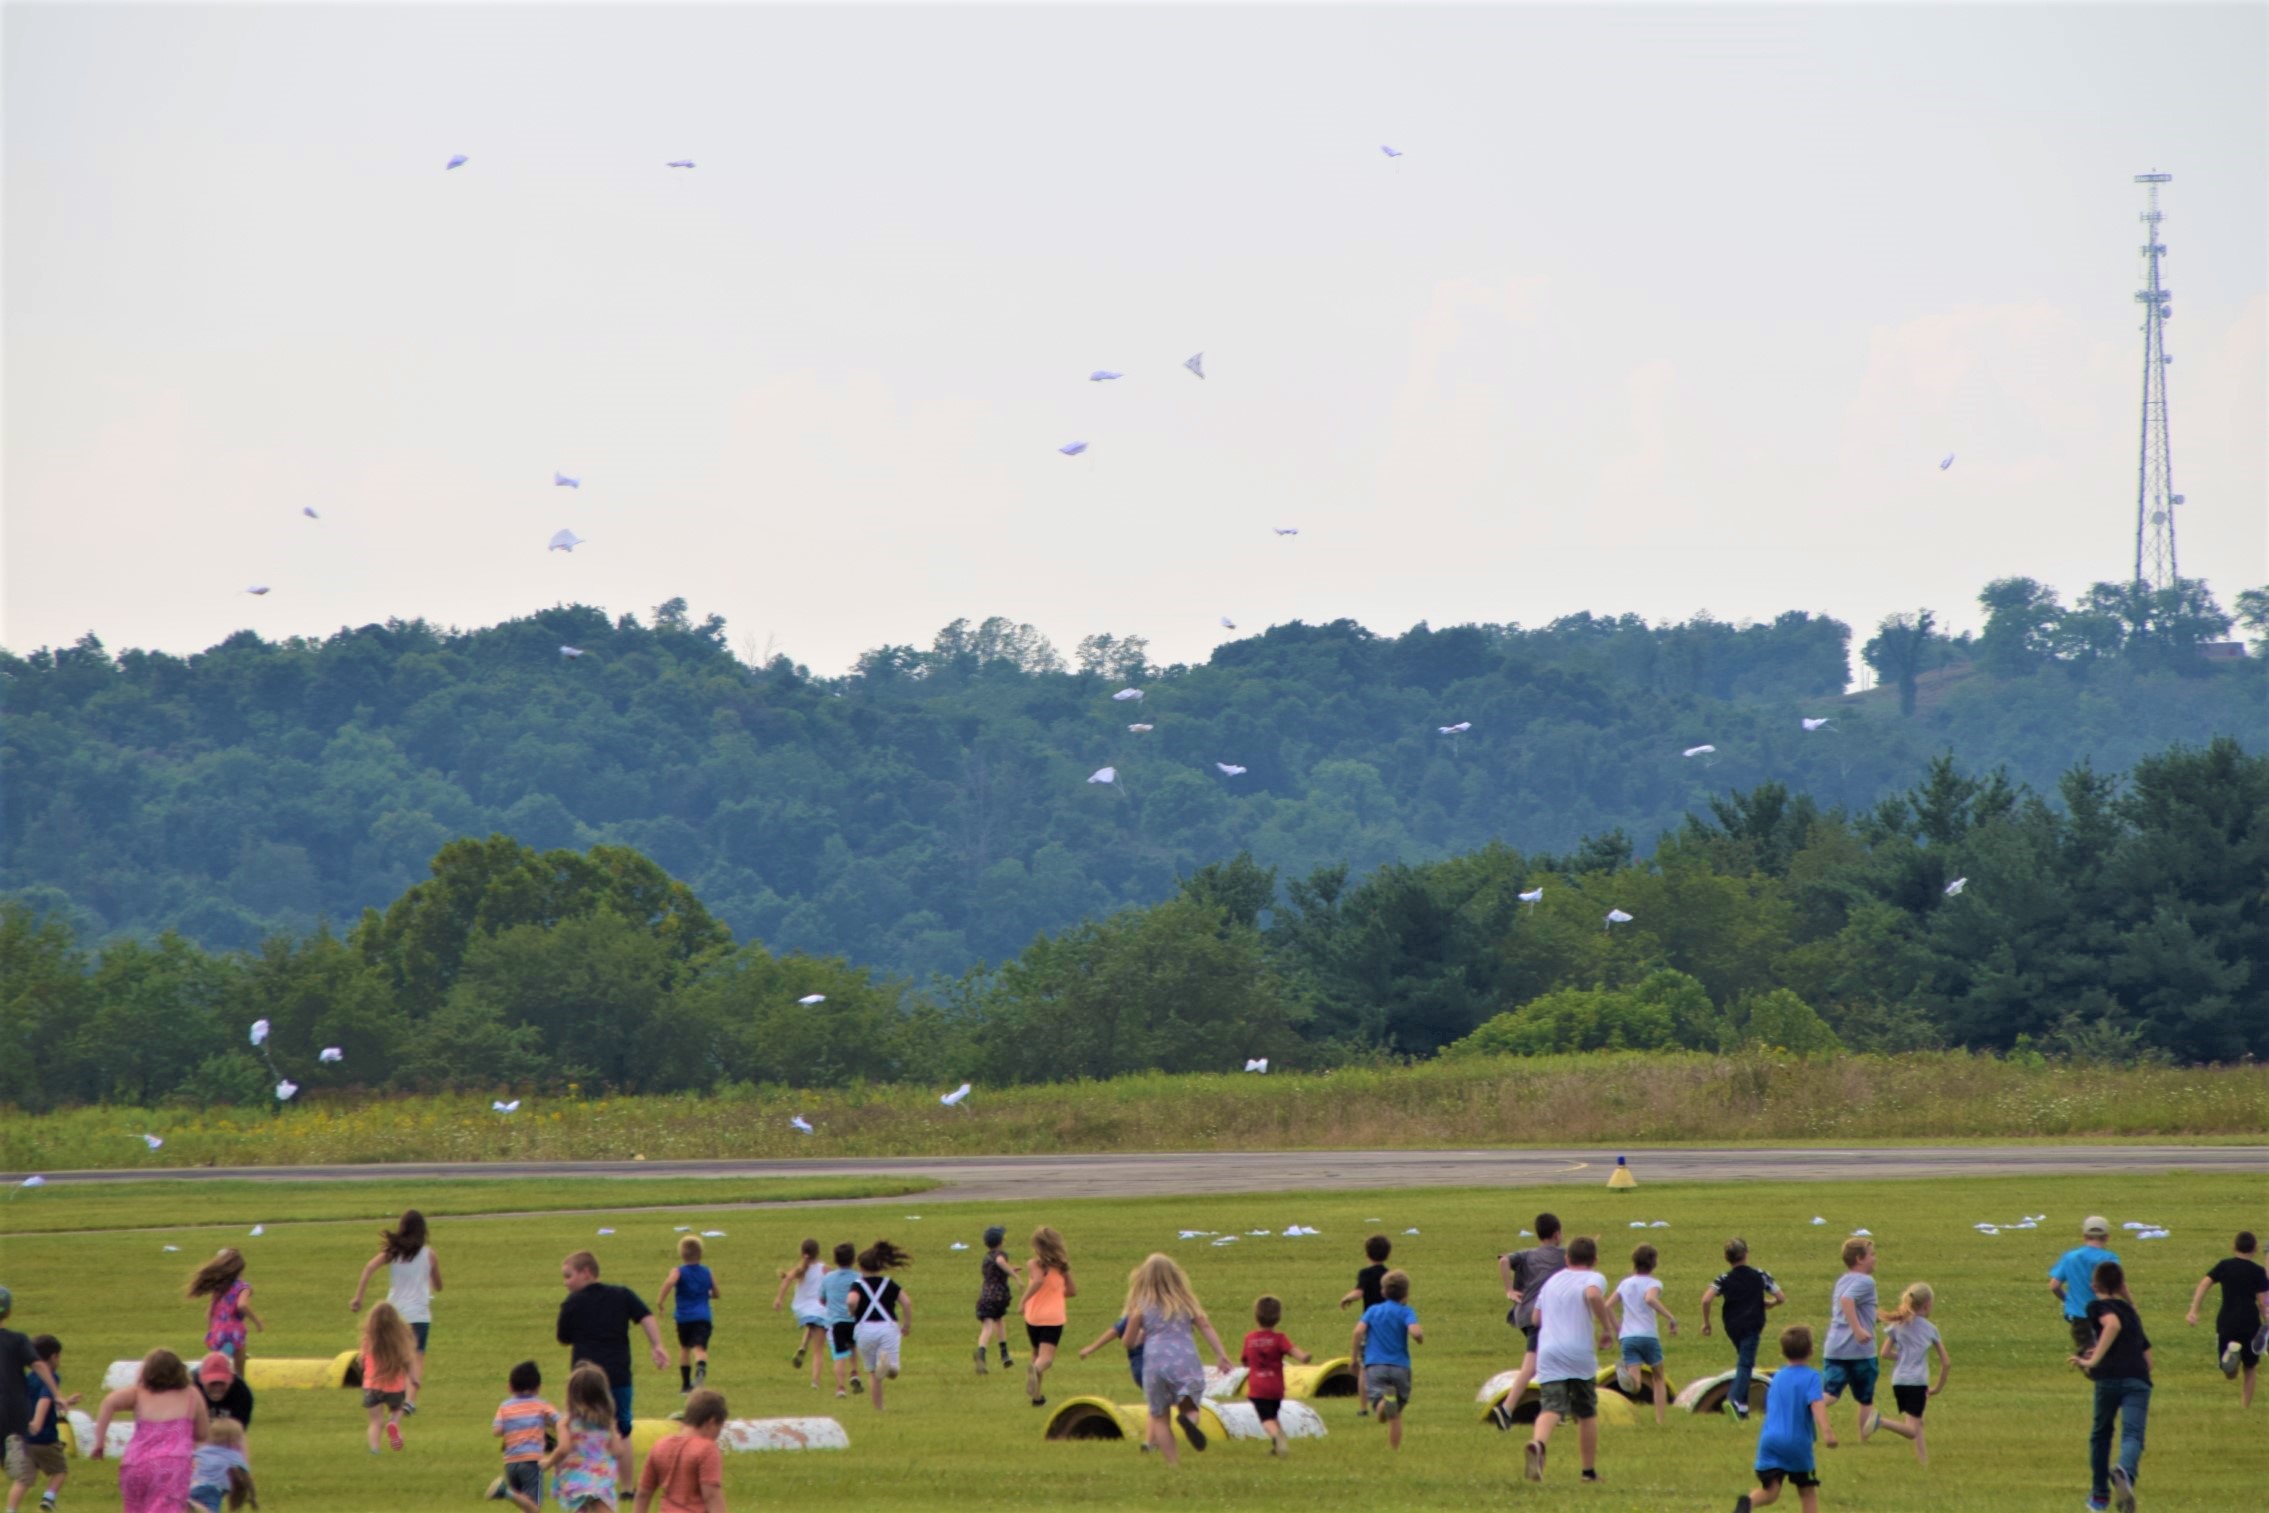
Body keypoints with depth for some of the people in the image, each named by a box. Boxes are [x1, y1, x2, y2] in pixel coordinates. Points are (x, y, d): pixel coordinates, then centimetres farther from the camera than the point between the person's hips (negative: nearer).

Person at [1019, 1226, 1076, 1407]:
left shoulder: (1034, 1264, -6)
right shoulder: (1061, 1266, 6)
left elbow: (1038, 1280, -26)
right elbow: (1073, 1290, 13)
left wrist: (1024, 1299, -17)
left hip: (1033, 1316, -1)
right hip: (1055, 1316, 1)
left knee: (1037, 1355, 19)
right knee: (1046, 1358, -11)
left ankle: (1038, 1396, 20)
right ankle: (1036, 1370, -45)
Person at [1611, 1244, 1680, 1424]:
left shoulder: (1625, 1284, 16)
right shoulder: (1653, 1283, 0)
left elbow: (1606, 1307, 16)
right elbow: (1650, 1299, -22)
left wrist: (1617, 1327, 29)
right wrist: (1670, 1318, -21)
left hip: (1627, 1337, 3)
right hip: (1648, 1335, -2)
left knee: (1634, 1385, -10)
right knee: (1659, 1377, 20)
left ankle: (1624, 1370, -44)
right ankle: (1660, 1418, 12)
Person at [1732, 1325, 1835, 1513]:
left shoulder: (1777, 1377, 16)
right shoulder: (1810, 1377, -3)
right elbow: (1816, 1404, -19)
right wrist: (1826, 1430, -31)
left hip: (1769, 1440, 4)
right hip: (1798, 1443, -4)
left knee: (1770, 1492, -1)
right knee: (1808, 1492, 13)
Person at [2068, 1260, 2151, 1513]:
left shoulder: (2097, 1306, 10)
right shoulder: (2131, 1312, 29)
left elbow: (2113, 1323, -14)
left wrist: (2095, 1360, -15)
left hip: (2110, 1377, -3)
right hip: (2139, 1379, 3)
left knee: (2101, 1434, 21)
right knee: (2132, 1435, -13)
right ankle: (2125, 1472, -47)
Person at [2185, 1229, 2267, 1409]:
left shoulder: (2224, 1266, 6)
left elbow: (2204, 1284, -4)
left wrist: (2193, 1310, -7)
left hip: (2226, 1322, 1)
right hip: (2249, 1323, -1)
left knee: (2230, 1374, 7)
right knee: (2249, 1370, 17)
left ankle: (2231, 1351, -27)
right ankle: (2245, 1406, 5)